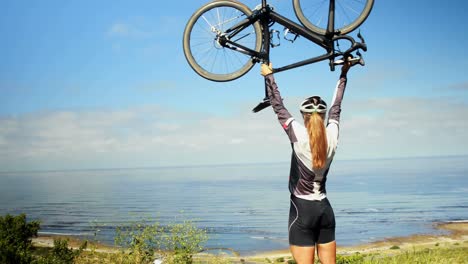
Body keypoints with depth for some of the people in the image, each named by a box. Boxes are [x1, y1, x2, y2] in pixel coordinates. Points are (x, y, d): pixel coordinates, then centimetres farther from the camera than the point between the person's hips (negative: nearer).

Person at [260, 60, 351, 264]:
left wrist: (268, 75, 8)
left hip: (302, 210, -5)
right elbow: (336, 106, 13)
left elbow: (278, 107, -3)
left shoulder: (298, 135, -12)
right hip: (325, 209, 5)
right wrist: (343, 73, 27)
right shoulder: (332, 135, -1)